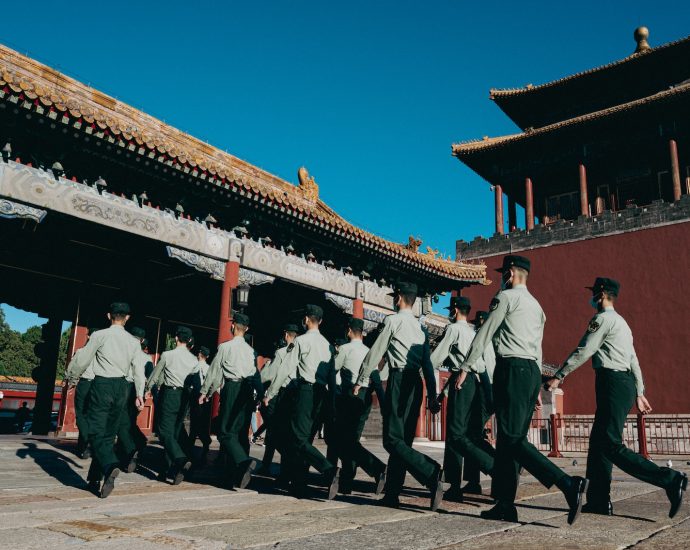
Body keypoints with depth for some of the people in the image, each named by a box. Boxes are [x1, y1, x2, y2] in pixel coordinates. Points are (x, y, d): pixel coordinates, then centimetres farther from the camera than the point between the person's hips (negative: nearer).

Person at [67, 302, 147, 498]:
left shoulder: (100, 335, -4)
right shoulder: (133, 341, 5)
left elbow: (82, 361, 0)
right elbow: (139, 368, 1)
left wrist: (72, 379, 17)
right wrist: (139, 394, 7)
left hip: (102, 384, -4)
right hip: (121, 386, 4)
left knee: (97, 432, -4)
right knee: (108, 434, 12)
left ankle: (110, 466, -29)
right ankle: (95, 479, 19)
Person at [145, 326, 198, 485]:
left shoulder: (167, 355, -5)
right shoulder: (194, 360, 5)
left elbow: (155, 375, 6)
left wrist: (148, 388, 24)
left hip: (169, 394, -5)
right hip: (184, 397, 5)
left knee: (166, 432, -5)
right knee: (175, 432, 12)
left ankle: (182, 461, -26)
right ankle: (167, 469, 15)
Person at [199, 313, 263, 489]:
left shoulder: (225, 346, -3)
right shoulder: (251, 350, 12)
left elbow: (214, 371, 1)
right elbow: (257, 374, 12)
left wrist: (205, 392, 9)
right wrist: (261, 394, 19)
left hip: (231, 389, -5)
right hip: (248, 390, 5)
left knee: (226, 432, -4)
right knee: (241, 432, 10)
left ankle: (244, 461, -27)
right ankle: (236, 475, 13)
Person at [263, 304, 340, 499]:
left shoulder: (301, 340, -5)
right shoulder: (327, 344, 15)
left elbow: (286, 370, -9)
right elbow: (332, 374, 14)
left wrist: (270, 394, -4)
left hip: (305, 391, -7)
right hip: (321, 393, 7)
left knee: (300, 439, -9)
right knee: (305, 438, 13)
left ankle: (330, 470, -28)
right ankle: (298, 485, 17)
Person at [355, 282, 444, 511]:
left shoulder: (393, 320, -3)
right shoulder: (420, 327, 17)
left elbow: (375, 353, -1)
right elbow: (427, 363, 14)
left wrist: (360, 381, 8)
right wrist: (432, 395, 15)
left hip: (399, 380, -8)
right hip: (416, 382, 8)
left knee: (393, 440, -9)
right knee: (403, 439, 9)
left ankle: (431, 472, -24)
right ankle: (392, 494, 13)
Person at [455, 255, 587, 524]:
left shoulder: (505, 297, -1)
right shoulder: (536, 306, 24)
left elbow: (484, 334, -4)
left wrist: (466, 367, 0)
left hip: (512, 369, -9)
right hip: (533, 370, 9)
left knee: (512, 439, -12)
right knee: (508, 439, 9)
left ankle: (568, 483, -22)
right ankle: (505, 504, 9)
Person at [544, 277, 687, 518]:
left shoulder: (603, 318, -6)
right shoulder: (621, 322, 24)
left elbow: (582, 352, -10)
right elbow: (634, 360, 22)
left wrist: (558, 377, -7)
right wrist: (639, 393, 23)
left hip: (612, 382, -10)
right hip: (625, 382, 10)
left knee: (612, 445, -11)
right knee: (598, 441, 9)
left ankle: (670, 480, -13)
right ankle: (599, 500, 10)